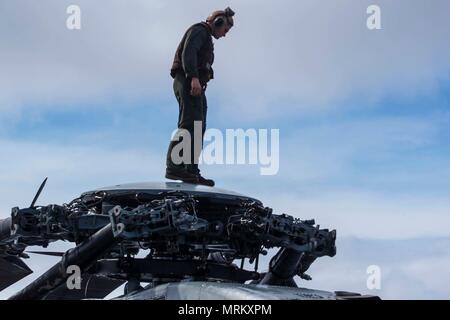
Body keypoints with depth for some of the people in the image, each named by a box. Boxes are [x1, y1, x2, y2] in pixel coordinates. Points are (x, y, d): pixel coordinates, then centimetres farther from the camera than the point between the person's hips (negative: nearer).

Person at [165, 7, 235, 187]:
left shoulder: (206, 39, 32)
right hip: (187, 82, -11)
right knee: (189, 125, -22)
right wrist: (194, 77, -28)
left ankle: (191, 172, 2)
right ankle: (174, 167, -33)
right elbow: (188, 54, -16)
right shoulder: (199, 30, 1)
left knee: (198, 130, 5)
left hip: (195, 87, 11)